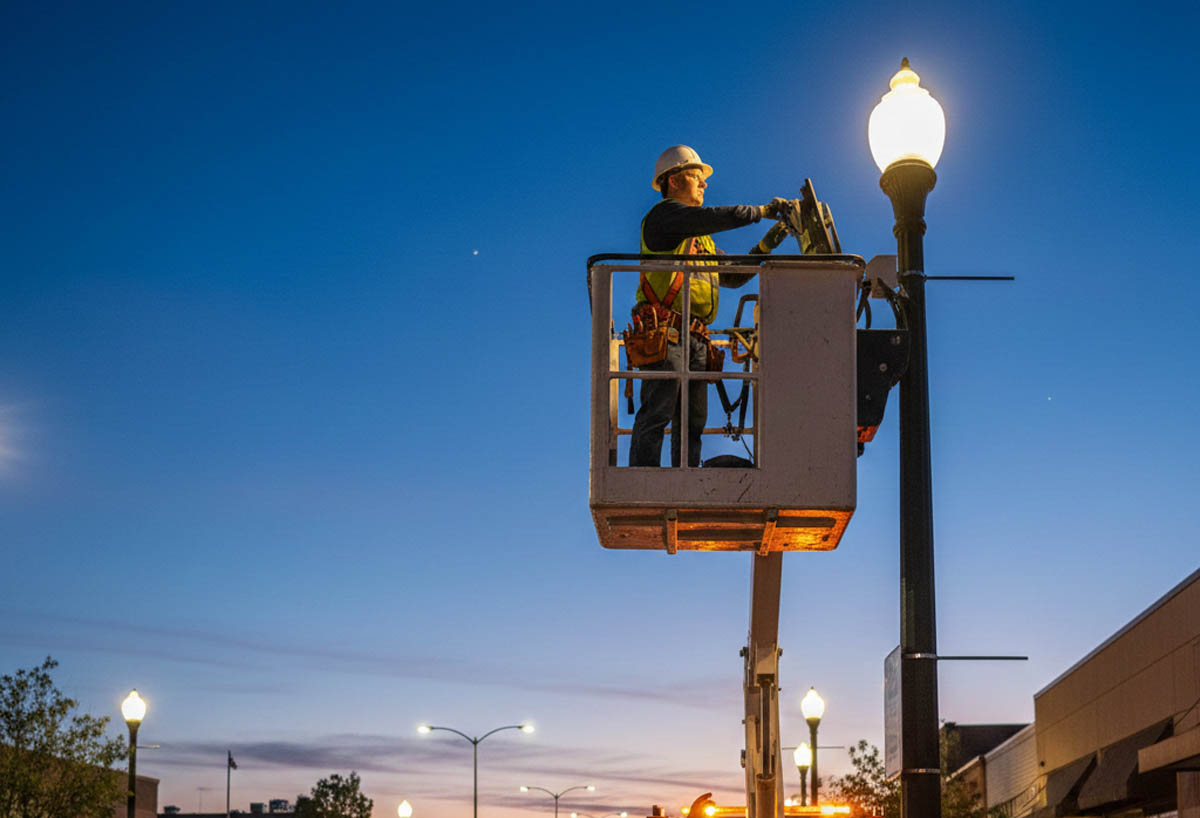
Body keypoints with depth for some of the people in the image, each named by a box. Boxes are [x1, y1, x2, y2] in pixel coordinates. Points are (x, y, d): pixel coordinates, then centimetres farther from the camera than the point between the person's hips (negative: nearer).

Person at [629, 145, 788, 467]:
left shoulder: (701, 237, 29)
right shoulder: (665, 214, 0)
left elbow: (732, 276, 29)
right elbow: (718, 218, -14)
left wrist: (766, 246, 18)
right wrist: (762, 211, -2)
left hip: (695, 340, 9)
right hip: (666, 332, -9)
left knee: (693, 421, 5)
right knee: (656, 414, -14)